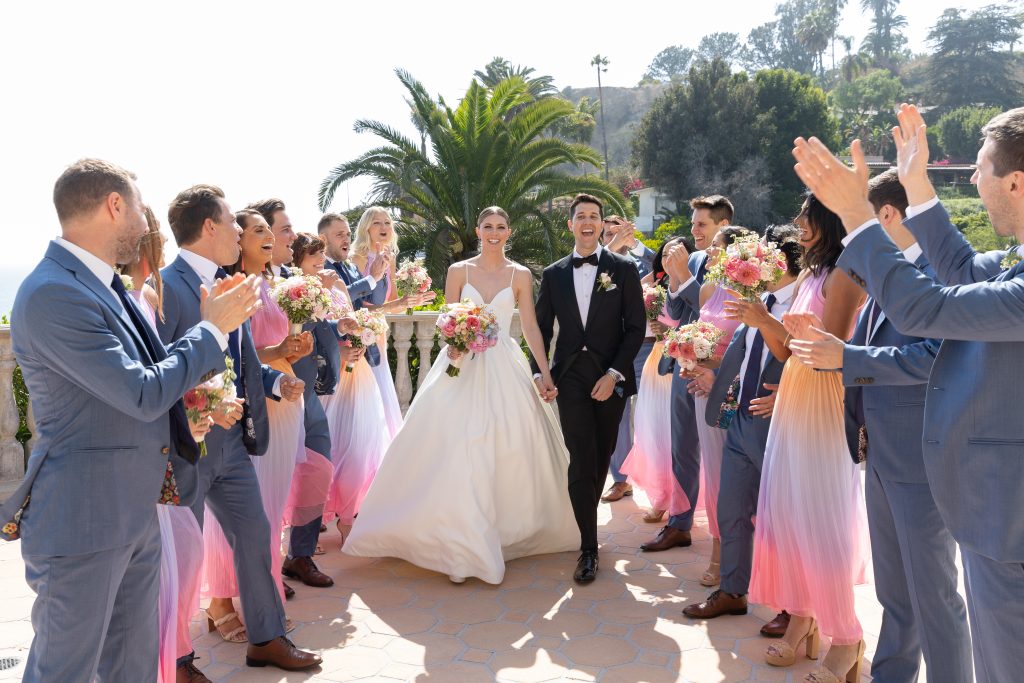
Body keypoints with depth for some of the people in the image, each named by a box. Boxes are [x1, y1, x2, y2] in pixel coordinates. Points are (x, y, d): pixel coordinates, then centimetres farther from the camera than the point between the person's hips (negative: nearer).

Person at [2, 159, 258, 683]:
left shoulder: (104, 286, 8)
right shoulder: (51, 294, -21)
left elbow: (146, 371, 16)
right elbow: (144, 394, -22)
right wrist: (213, 327, -12)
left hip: (136, 515, 9)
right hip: (83, 521, -9)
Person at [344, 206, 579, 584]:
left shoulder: (520, 275, 5)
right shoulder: (459, 271, 4)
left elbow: (530, 327, 4)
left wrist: (545, 370, -1)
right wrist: (453, 344, -17)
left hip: (503, 369, 1)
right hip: (462, 366, 0)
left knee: (509, 449, 4)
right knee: (456, 454, -4)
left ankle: (510, 530, 24)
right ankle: (463, 543, 7)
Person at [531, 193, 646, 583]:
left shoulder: (623, 269, 2)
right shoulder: (554, 274, 9)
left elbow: (636, 327, -1)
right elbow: (542, 327, 12)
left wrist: (614, 374, -10)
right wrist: (539, 373, -1)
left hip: (610, 377, 0)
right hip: (570, 377, 0)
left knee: (601, 458, 10)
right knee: (582, 460, -7)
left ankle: (586, 518, 32)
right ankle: (588, 548, 1)